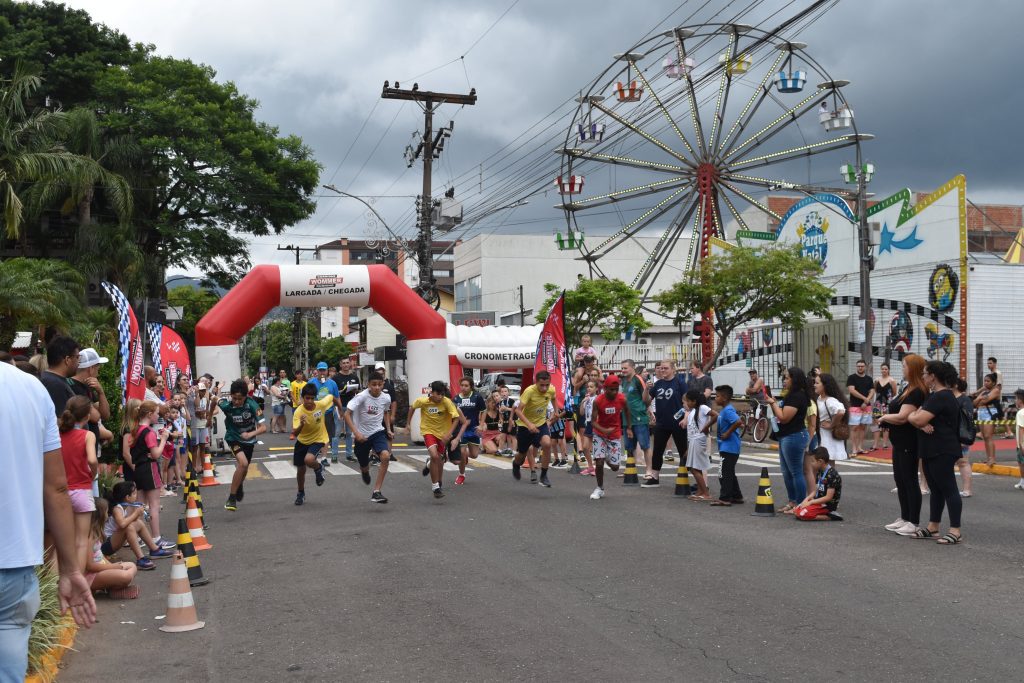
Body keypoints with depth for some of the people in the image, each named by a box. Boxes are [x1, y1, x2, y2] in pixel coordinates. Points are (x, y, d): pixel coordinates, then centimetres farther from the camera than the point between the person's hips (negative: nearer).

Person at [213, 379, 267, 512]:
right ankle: (232, 498, -14)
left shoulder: (252, 405, -26)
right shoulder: (227, 404, -26)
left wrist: (250, 434, -38)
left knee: (244, 468, 20)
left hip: (248, 440, 3)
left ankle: (239, 486, 56)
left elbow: (263, 427, -27)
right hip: (233, 438, -3)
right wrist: (213, 406, -36)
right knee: (243, 463, -26)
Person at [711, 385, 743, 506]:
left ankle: (724, 498, -3)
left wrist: (727, 433, -22)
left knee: (726, 473, -6)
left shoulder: (728, 410, -18)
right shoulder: (724, 410, 13)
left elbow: (738, 422, -32)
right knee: (729, 473, 17)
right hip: (726, 447, 10)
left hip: (729, 447, -10)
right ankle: (736, 496, 25)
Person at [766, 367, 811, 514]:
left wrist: (773, 403, -11)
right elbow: (778, 416, 17)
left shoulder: (797, 396, -17)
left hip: (793, 437, -11)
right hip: (786, 437, 11)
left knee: (796, 472, -5)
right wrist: (773, 403, 4)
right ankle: (792, 502, 23)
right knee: (787, 473, 15)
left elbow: (784, 418, -21)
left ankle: (800, 505, -1)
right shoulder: (791, 395, 15)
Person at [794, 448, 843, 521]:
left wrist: (810, 502, -17)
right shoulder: (820, 472, 10)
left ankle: (830, 517, -14)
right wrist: (806, 499, -4)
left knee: (802, 514, -25)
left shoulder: (831, 474, -20)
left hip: (828, 505, -9)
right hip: (819, 501, 9)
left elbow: (828, 497, -22)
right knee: (796, 511, -1)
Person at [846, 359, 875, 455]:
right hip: (855, 406, -5)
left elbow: (872, 392, 7)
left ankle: (860, 448, 12)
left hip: (866, 407, 5)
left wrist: (866, 402, -9)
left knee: (863, 427, 7)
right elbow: (851, 390, -12)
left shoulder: (869, 379, 12)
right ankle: (854, 449, -8)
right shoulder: (852, 378, -1)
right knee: (854, 427, -8)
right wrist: (864, 398, -12)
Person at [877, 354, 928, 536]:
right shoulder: (908, 389, 13)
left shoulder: (916, 392, -19)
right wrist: (887, 418, -4)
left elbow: (902, 417, -26)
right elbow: (897, 410, 16)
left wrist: (884, 417, -9)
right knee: (900, 480, 16)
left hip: (909, 444, -10)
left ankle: (914, 523, 4)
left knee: (910, 481, -3)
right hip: (900, 441, 10)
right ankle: (905, 518, 26)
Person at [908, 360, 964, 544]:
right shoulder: (934, 395, 18)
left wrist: (913, 416, -2)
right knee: (936, 489, 15)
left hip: (942, 452, -11)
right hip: (931, 451, 11)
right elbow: (918, 419, 11)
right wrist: (922, 424, -12)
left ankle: (956, 530, -5)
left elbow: (917, 419, -24)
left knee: (948, 489, -7)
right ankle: (933, 527, 22)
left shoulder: (942, 397, -17)